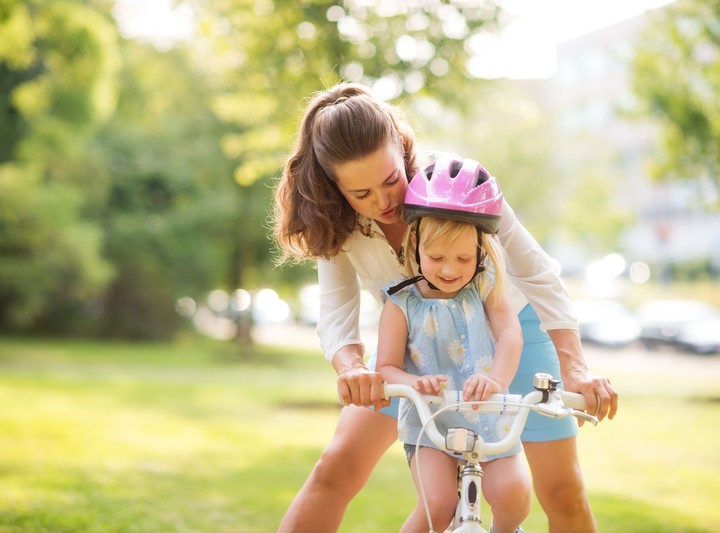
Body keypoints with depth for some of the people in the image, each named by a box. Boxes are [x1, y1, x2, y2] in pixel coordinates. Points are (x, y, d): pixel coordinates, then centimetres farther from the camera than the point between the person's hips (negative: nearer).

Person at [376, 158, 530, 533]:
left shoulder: (486, 288, 1)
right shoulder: (401, 305, -5)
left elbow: (510, 333, -15)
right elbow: (386, 367, -7)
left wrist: (495, 379, -35)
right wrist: (413, 382, -31)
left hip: (489, 420, 2)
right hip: (428, 422, -2)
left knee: (512, 494, -17)